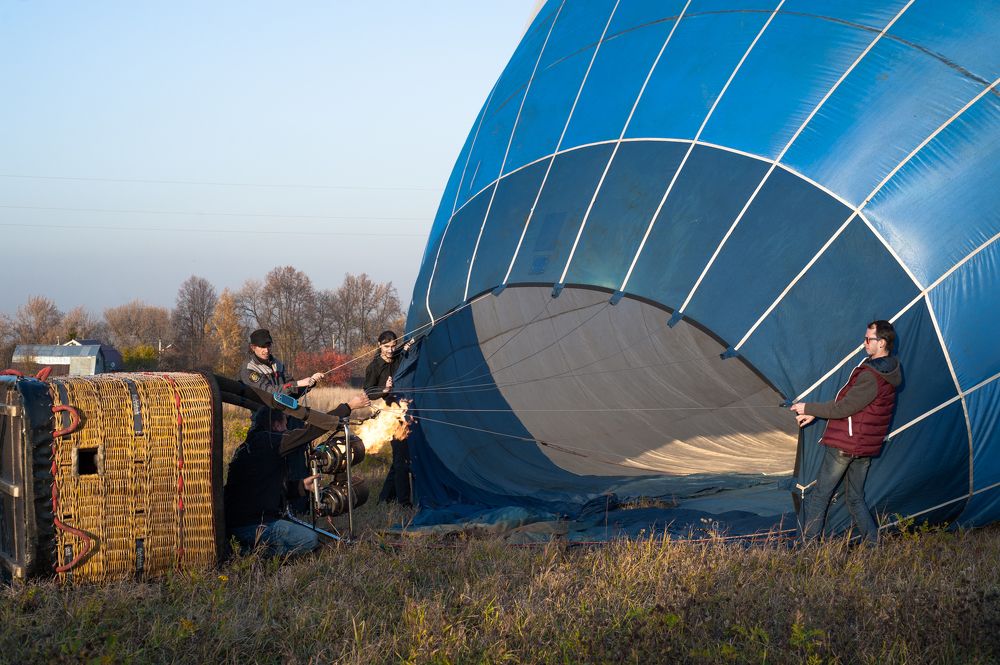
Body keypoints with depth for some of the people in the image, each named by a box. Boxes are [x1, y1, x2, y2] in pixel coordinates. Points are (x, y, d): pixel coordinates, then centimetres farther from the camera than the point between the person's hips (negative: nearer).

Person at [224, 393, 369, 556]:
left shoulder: (249, 446, 18)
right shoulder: (267, 442, -12)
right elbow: (313, 430, -12)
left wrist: (302, 486, 12)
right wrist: (349, 407, -6)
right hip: (251, 524, -10)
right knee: (310, 540, -12)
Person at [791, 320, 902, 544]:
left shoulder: (871, 377, -23)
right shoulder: (886, 371, 10)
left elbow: (844, 408, -20)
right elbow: (850, 400, 14)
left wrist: (808, 408, -9)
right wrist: (815, 413, 11)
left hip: (844, 444, -9)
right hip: (866, 447, 9)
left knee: (819, 496, -1)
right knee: (856, 498, 18)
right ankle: (873, 544, 13)